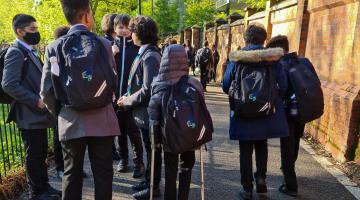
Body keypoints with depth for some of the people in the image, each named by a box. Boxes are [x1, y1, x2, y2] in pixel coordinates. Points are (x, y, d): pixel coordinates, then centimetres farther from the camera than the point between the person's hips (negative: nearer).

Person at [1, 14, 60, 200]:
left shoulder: (30, 52, 15)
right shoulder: (16, 52, -13)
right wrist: (36, 101, -21)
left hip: (39, 113, 8)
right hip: (29, 115, -8)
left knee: (41, 153, 16)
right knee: (33, 155, 4)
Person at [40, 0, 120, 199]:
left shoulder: (54, 47, -2)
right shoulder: (104, 44, -4)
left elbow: (47, 91, -3)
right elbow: (114, 82, -2)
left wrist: (60, 112, 14)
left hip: (71, 121, 1)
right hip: (102, 120, -1)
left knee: (72, 174, 15)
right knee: (103, 173, 12)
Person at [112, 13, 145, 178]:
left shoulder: (137, 46, -2)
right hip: (115, 95, 3)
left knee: (133, 131, 2)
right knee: (120, 130, 14)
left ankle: (138, 162, 15)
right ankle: (123, 158, 30)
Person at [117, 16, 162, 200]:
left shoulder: (149, 56, -20)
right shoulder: (145, 53, 8)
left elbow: (147, 89, -25)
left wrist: (128, 101, -13)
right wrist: (128, 95, 5)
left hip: (148, 112, -9)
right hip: (144, 110, 9)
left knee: (152, 150, 6)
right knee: (149, 149, 20)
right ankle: (149, 181, 36)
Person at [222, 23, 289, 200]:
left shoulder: (236, 58, -7)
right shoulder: (273, 58, -3)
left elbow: (226, 86, -5)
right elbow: (283, 86, -3)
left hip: (243, 112, -1)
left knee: (246, 150, 11)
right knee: (262, 144, 26)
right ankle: (261, 177, 13)